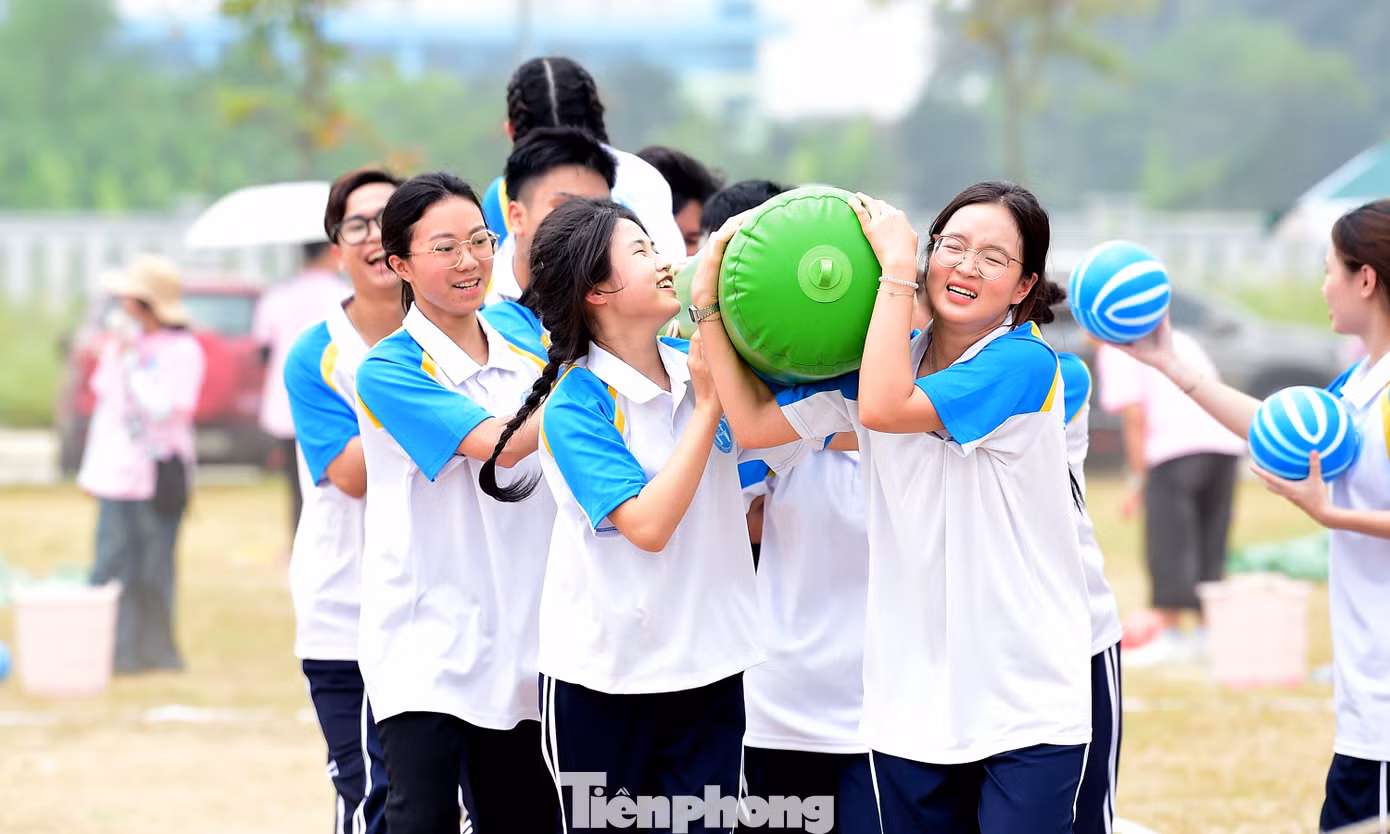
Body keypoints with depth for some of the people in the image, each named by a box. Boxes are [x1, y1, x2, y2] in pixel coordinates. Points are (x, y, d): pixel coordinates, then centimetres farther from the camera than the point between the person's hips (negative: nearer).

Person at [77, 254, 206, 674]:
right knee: (112, 564, 2)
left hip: (159, 476, -6)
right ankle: (114, 651, 5)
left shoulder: (182, 351, -10)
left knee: (153, 569, -1)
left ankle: (155, 651, 8)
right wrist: (91, 467, 20)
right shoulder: (119, 341, 11)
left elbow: (162, 410, -20)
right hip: (116, 473, 6)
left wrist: (131, 360, -18)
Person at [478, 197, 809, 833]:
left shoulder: (697, 367, 2)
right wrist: (707, 405, -18)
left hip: (708, 662, 4)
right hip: (604, 675, -4)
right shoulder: (576, 405, -13)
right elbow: (648, 524, -22)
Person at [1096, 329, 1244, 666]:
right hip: (1227, 444, 7)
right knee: (1210, 544, 15)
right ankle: (1205, 634, 18)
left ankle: (1170, 638, -2)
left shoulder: (1115, 351, 8)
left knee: (1168, 545, -1)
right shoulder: (1179, 340, 29)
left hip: (1177, 447, -7)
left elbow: (1136, 416, -3)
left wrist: (1137, 482, 0)